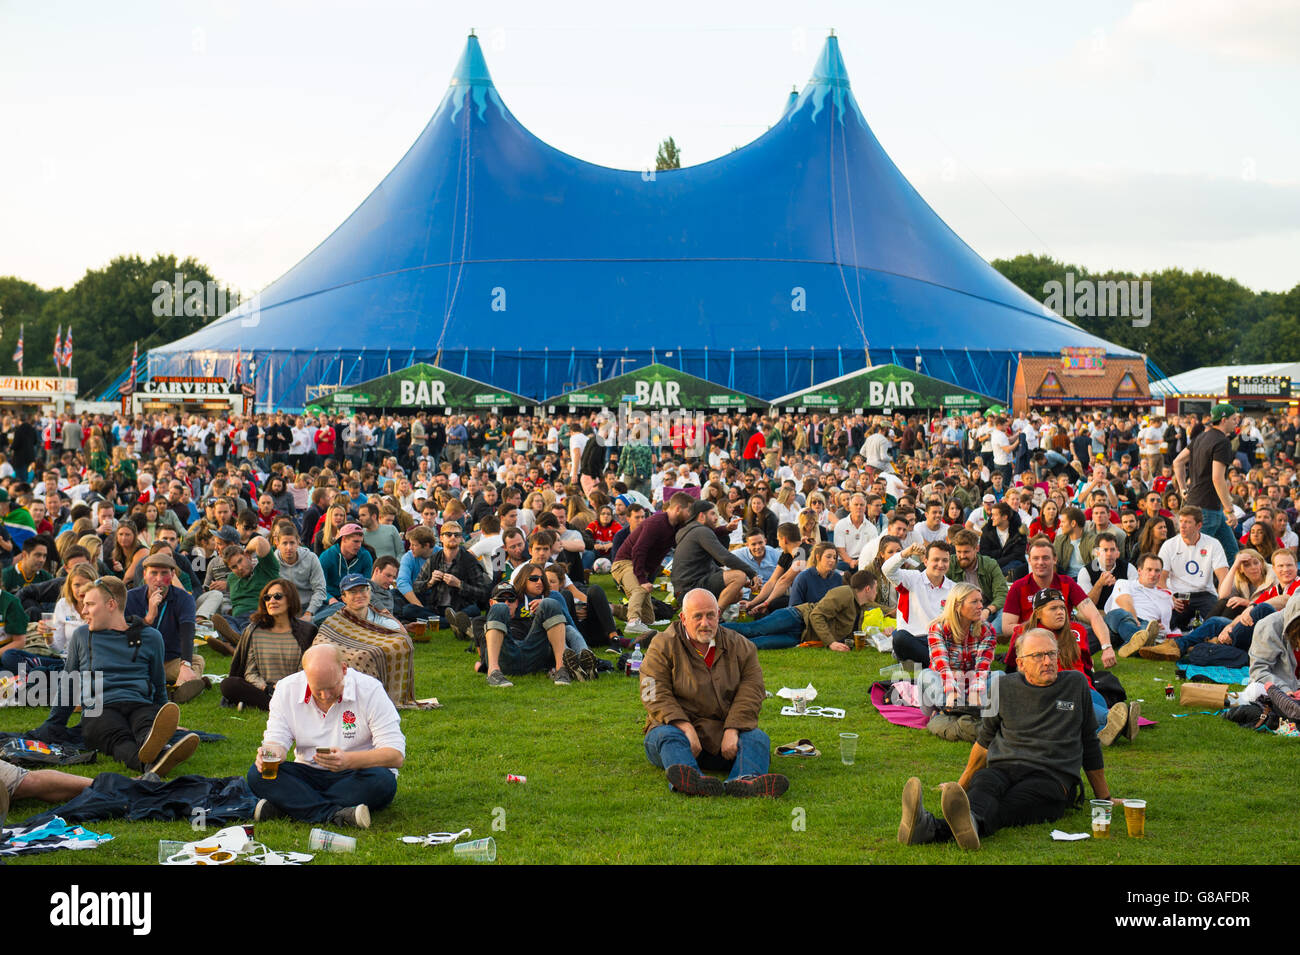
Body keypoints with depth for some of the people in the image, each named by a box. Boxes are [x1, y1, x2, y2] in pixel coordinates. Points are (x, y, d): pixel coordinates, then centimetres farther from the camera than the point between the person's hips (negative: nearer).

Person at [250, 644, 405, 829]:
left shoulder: (370, 690, -14)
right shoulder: (287, 689, -4)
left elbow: (396, 755, -18)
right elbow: (276, 739, -2)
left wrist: (348, 760, -35)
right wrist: (272, 751, -29)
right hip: (308, 776, 2)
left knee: (383, 781, -36)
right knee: (257, 773, -23)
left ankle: (282, 806, -28)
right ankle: (336, 815, -35)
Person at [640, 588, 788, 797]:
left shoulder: (739, 646, 10)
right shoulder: (663, 646, 3)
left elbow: (750, 692, 0)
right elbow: (656, 695, -7)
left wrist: (732, 730, -17)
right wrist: (685, 728, -22)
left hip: (725, 733, 2)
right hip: (678, 726, -2)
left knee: (758, 738, -24)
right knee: (665, 736, -34)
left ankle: (744, 780, -58)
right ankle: (691, 780, -66)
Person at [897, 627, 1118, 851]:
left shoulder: (1075, 684, 14)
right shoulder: (1004, 688, 16)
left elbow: (1089, 744, 24)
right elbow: (985, 741, 29)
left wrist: (1104, 798, 28)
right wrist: (961, 786, 32)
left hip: (1051, 777, -2)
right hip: (1004, 769, 2)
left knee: (1003, 807, -37)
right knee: (983, 782, -38)